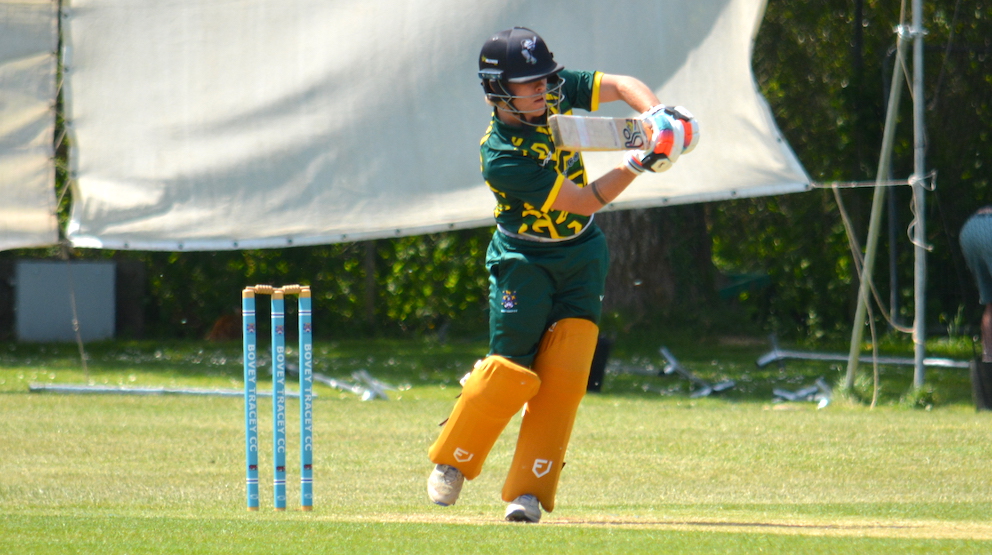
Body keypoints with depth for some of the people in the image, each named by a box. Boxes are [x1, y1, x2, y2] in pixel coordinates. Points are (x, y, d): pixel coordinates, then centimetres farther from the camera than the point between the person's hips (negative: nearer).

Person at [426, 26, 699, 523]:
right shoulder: (502, 157, -26)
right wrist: (639, 162, -33)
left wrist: (656, 113, -22)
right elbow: (585, 200, -25)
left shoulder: (558, 91, -8)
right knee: (511, 374, -10)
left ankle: (528, 491, -4)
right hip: (524, 261, -5)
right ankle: (450, 462, 14)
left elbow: (621, 86, -2)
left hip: (581, 257, 5)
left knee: (563, 377, -7)